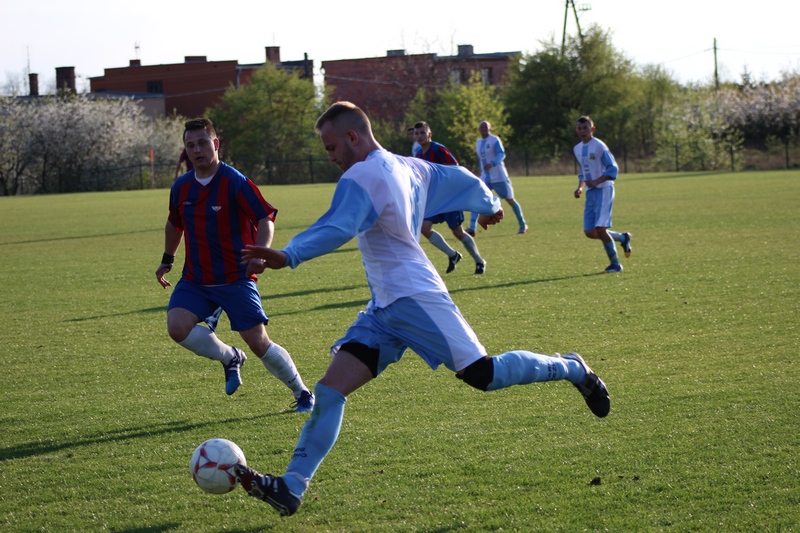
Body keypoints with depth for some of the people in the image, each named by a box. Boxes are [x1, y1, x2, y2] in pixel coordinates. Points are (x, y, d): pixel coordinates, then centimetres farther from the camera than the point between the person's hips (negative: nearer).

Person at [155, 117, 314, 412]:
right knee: (177, 327, -18)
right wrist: (167, 260, 33)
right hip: (195, 280, 5)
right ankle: (230, 358, 9)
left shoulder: (235, 182, -13)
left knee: (259, 343, -6)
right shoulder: (181, 187, 5)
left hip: (236, 278, -5)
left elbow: (266, 218, -17)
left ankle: (303, 393, 17)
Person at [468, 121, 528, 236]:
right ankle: (472, 228, -18)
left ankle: (523, 225, 20)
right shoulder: (478, 142, 10)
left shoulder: (494, 140, -11)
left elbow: (501, 154, -24)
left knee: (510, 200, 3)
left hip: (499, 177, -6)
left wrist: (492, 164, -41)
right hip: (485, 178, 6)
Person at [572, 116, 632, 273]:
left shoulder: (599, 146, -10)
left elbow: (613, 168, -13)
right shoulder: (577, 149, 13)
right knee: (589, 232, 2)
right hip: (590, 193, 8)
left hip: (603, 190, -8)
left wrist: (596, 182, -23)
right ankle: (622, 238, 26)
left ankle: (615, 264, -2)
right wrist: (580, 187, 8)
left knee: (600, 228, -15)